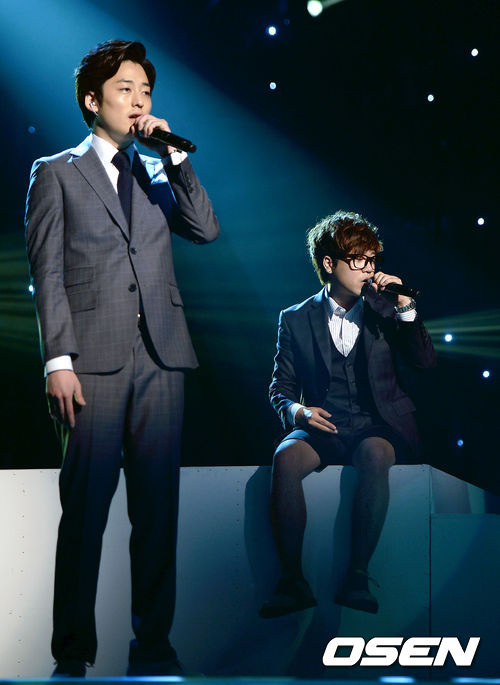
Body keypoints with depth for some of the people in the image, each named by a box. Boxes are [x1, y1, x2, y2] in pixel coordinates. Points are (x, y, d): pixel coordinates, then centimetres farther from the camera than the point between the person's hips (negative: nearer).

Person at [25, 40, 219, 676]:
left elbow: (205, 229, 3)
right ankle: (72, 651, 4)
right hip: (95, 359, -3)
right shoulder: (55, 172, 9)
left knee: (158, 506, 4)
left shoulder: (160, 175, 20)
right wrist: (58, 360, -9)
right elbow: (47, 273, 1)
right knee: (85, 506, -5)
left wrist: (174, 154, 0)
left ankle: (153, 644, 12)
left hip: (160, 359, 4)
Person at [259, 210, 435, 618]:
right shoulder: (296, 320, 12)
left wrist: (404, 307, -7)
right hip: (322, 429, 1)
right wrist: (296, 410, -12)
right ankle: (293, 580, -29)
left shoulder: (384, 312, 13)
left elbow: (426, 362, 2)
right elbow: (281, 385, 11)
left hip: (378, 429, 0)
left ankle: (358, 577, -34)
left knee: (375, 455, -37)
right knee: (286, 458, -33)